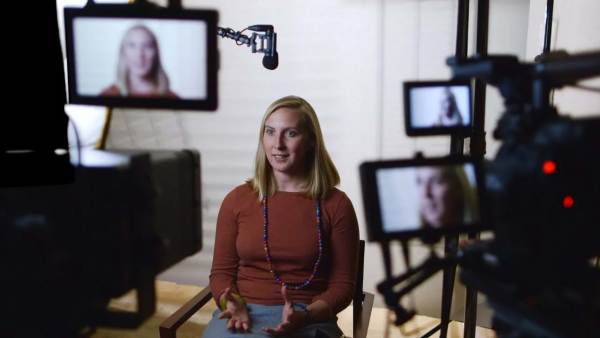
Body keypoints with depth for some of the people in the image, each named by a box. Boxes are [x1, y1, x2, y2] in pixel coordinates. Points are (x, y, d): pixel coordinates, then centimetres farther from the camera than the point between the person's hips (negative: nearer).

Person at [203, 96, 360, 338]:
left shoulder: (336, 205, -1)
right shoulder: (237, 199, 5)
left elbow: (342, 285, 1)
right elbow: (221, 272, 9)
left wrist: (304, 315, -15)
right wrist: (233, 304, -10)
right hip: (242, 313, 2)